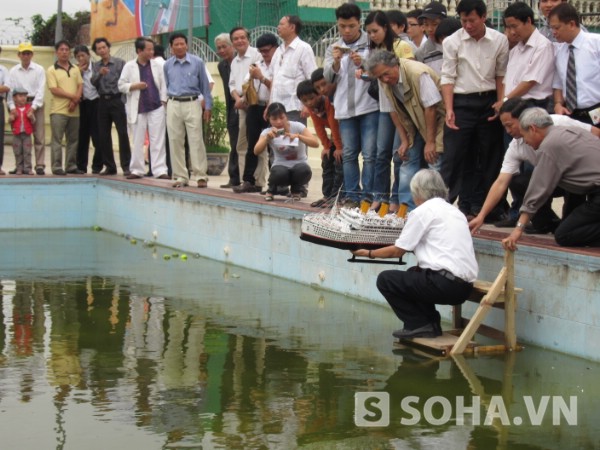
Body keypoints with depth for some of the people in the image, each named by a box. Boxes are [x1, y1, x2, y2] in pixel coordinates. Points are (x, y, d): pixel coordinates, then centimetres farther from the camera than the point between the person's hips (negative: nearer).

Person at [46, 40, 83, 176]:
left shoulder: (75, 69, 14)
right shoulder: (51, 70, -1)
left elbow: (80, 85, 8)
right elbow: (54, 89, -9)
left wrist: (76, 100, -9)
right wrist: (72, 96, -10)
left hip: (74, 110, 5)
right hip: (58, 110, -5)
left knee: (73, 139, 8)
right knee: (57, 140, -5)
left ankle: (71, 166, 15)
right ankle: (57, 167, -3)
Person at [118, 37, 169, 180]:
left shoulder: (157, 65, 6)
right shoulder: (129, 66, 2)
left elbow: (163, 85, 6)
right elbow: (121, 85, 2)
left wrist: (163, 101, -2)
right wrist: (135, 86, -13)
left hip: (156, 108, 1)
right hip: (138, 109, 0)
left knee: (158, 141, -1)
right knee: (138, 141, 6)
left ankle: (160, 170, -1)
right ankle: (137, 170, 15)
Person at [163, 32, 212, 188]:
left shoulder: (197, 62, 2)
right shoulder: (167, 65, 9)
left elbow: (205, 86, 6)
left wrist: (208, 106, 3)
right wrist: (166, 100, 14)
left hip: (192, 104, -3)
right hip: (173, 105, 3)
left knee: (196, 140, -8)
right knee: (175, 141, 4)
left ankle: (200, 175, -4)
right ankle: (180, 176, 11)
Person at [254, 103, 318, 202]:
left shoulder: (297, 126, -12)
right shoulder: (267, 132, -7)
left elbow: (316, 143, -22)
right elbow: (257, 151, -23)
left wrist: (298, 136, -37)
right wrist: (267, 138, -39)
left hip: (299, 164, 0)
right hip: (281, 166, 0)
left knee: (303, 170, -36)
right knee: (280, 173, -36)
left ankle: (296, 190, 0)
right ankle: (271, 189, 1)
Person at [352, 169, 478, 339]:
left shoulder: (422, 211, -2)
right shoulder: (455, 212, 20)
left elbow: (397, 251, 3)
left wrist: (369, 253, 18)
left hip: (445, 284, -8)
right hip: (465, 287, 8)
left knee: (385, 280, 2)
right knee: (413, 274, 29)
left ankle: (419, 325, -1)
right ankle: (431, 324, 17)